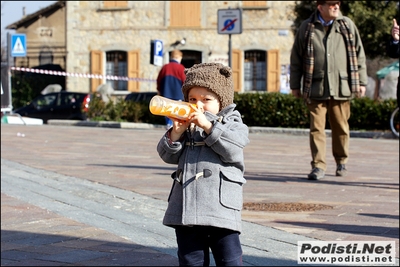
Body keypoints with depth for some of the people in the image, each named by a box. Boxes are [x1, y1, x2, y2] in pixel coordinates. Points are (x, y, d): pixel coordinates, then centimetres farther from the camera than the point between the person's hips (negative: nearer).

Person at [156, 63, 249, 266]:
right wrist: (177, 132, -8)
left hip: (221, 209, -5)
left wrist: (208, 126, -19)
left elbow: (233, 150, -15)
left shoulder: (232, 123, 4)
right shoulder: (187, 127, 16)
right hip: (186, 209, 5)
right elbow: (169, 156, 9)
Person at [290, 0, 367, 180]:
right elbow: (296, 59, 9)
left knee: (341, 127, 9)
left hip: (341, 88, 1)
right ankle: (318, 166, -2)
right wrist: (295, 85, 8)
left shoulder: (347, 25, 7)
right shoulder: (307, 28, 4)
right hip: (315, 89, -1)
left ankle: (341, 162, 27)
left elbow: (359, 55, 11)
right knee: (316, 128, -5)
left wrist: (361, 82, 7)